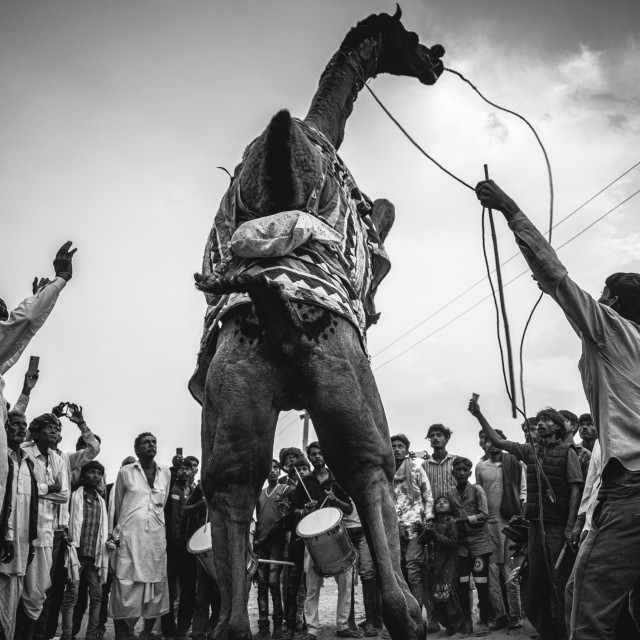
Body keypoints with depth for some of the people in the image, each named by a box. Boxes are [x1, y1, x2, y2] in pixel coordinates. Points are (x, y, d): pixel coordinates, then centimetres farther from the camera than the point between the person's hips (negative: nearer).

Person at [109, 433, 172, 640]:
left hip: (156, 537, 3)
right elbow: (117, 507, 10)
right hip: (129, 536, -3)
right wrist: (117, 534, 11)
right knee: (125, 587, -6)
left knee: (155, 589, 5)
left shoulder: (166, 473, 9)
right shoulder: (125, 472, 2)